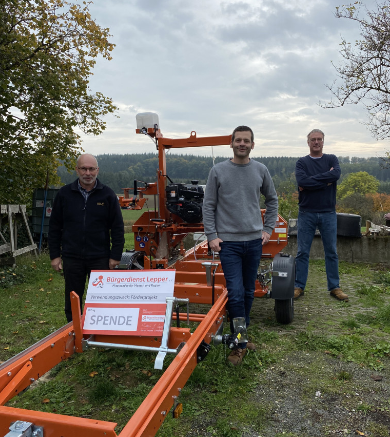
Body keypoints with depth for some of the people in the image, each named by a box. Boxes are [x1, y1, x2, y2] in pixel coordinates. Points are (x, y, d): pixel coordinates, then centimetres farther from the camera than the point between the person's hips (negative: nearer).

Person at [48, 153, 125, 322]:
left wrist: (115, 256, -4)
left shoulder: (108, 194, -2)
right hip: (72, 257, 2)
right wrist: (54, 255, 3)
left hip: (100, 258, -1)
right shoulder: (64, 194, 2)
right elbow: (54, 227, 6)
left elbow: (117, 228, -1)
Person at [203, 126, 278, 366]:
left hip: (254, 240, 3)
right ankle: (240, 343, 6)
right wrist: (212, 235, -6)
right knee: (236, 293, -8)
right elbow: (208, 206, 1)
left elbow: (272, 199, 18)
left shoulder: (260, 170, 7)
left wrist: (268, 229, 10)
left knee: (249, 292, 13)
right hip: (229, 241, -3)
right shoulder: (218, 171, -1)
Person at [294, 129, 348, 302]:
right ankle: (299, 286, 14)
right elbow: (302, 181, -16)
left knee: (331, 252, 9)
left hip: (328, 213, 1)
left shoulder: (331, 159, 7)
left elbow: (336, 174, -16)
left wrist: (312, 181, -16)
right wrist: (326, 179, -14)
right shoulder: (302, 162, 3)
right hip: (307, 213, -1)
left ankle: (334, 287, 20)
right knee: (302, 252, 4)